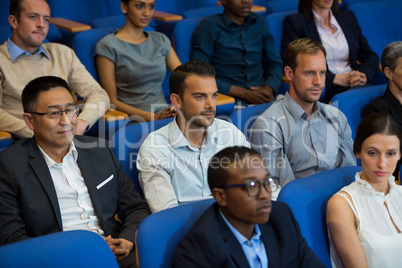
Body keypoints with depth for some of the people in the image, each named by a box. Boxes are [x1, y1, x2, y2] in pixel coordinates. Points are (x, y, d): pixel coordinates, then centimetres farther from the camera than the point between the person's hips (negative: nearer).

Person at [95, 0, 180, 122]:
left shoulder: (161, 41, 18)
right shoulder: (108, 46, 0)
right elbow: (112, 100, -4)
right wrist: (153, 117, -17)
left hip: (164, 114, 5)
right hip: (133, 120, -5)